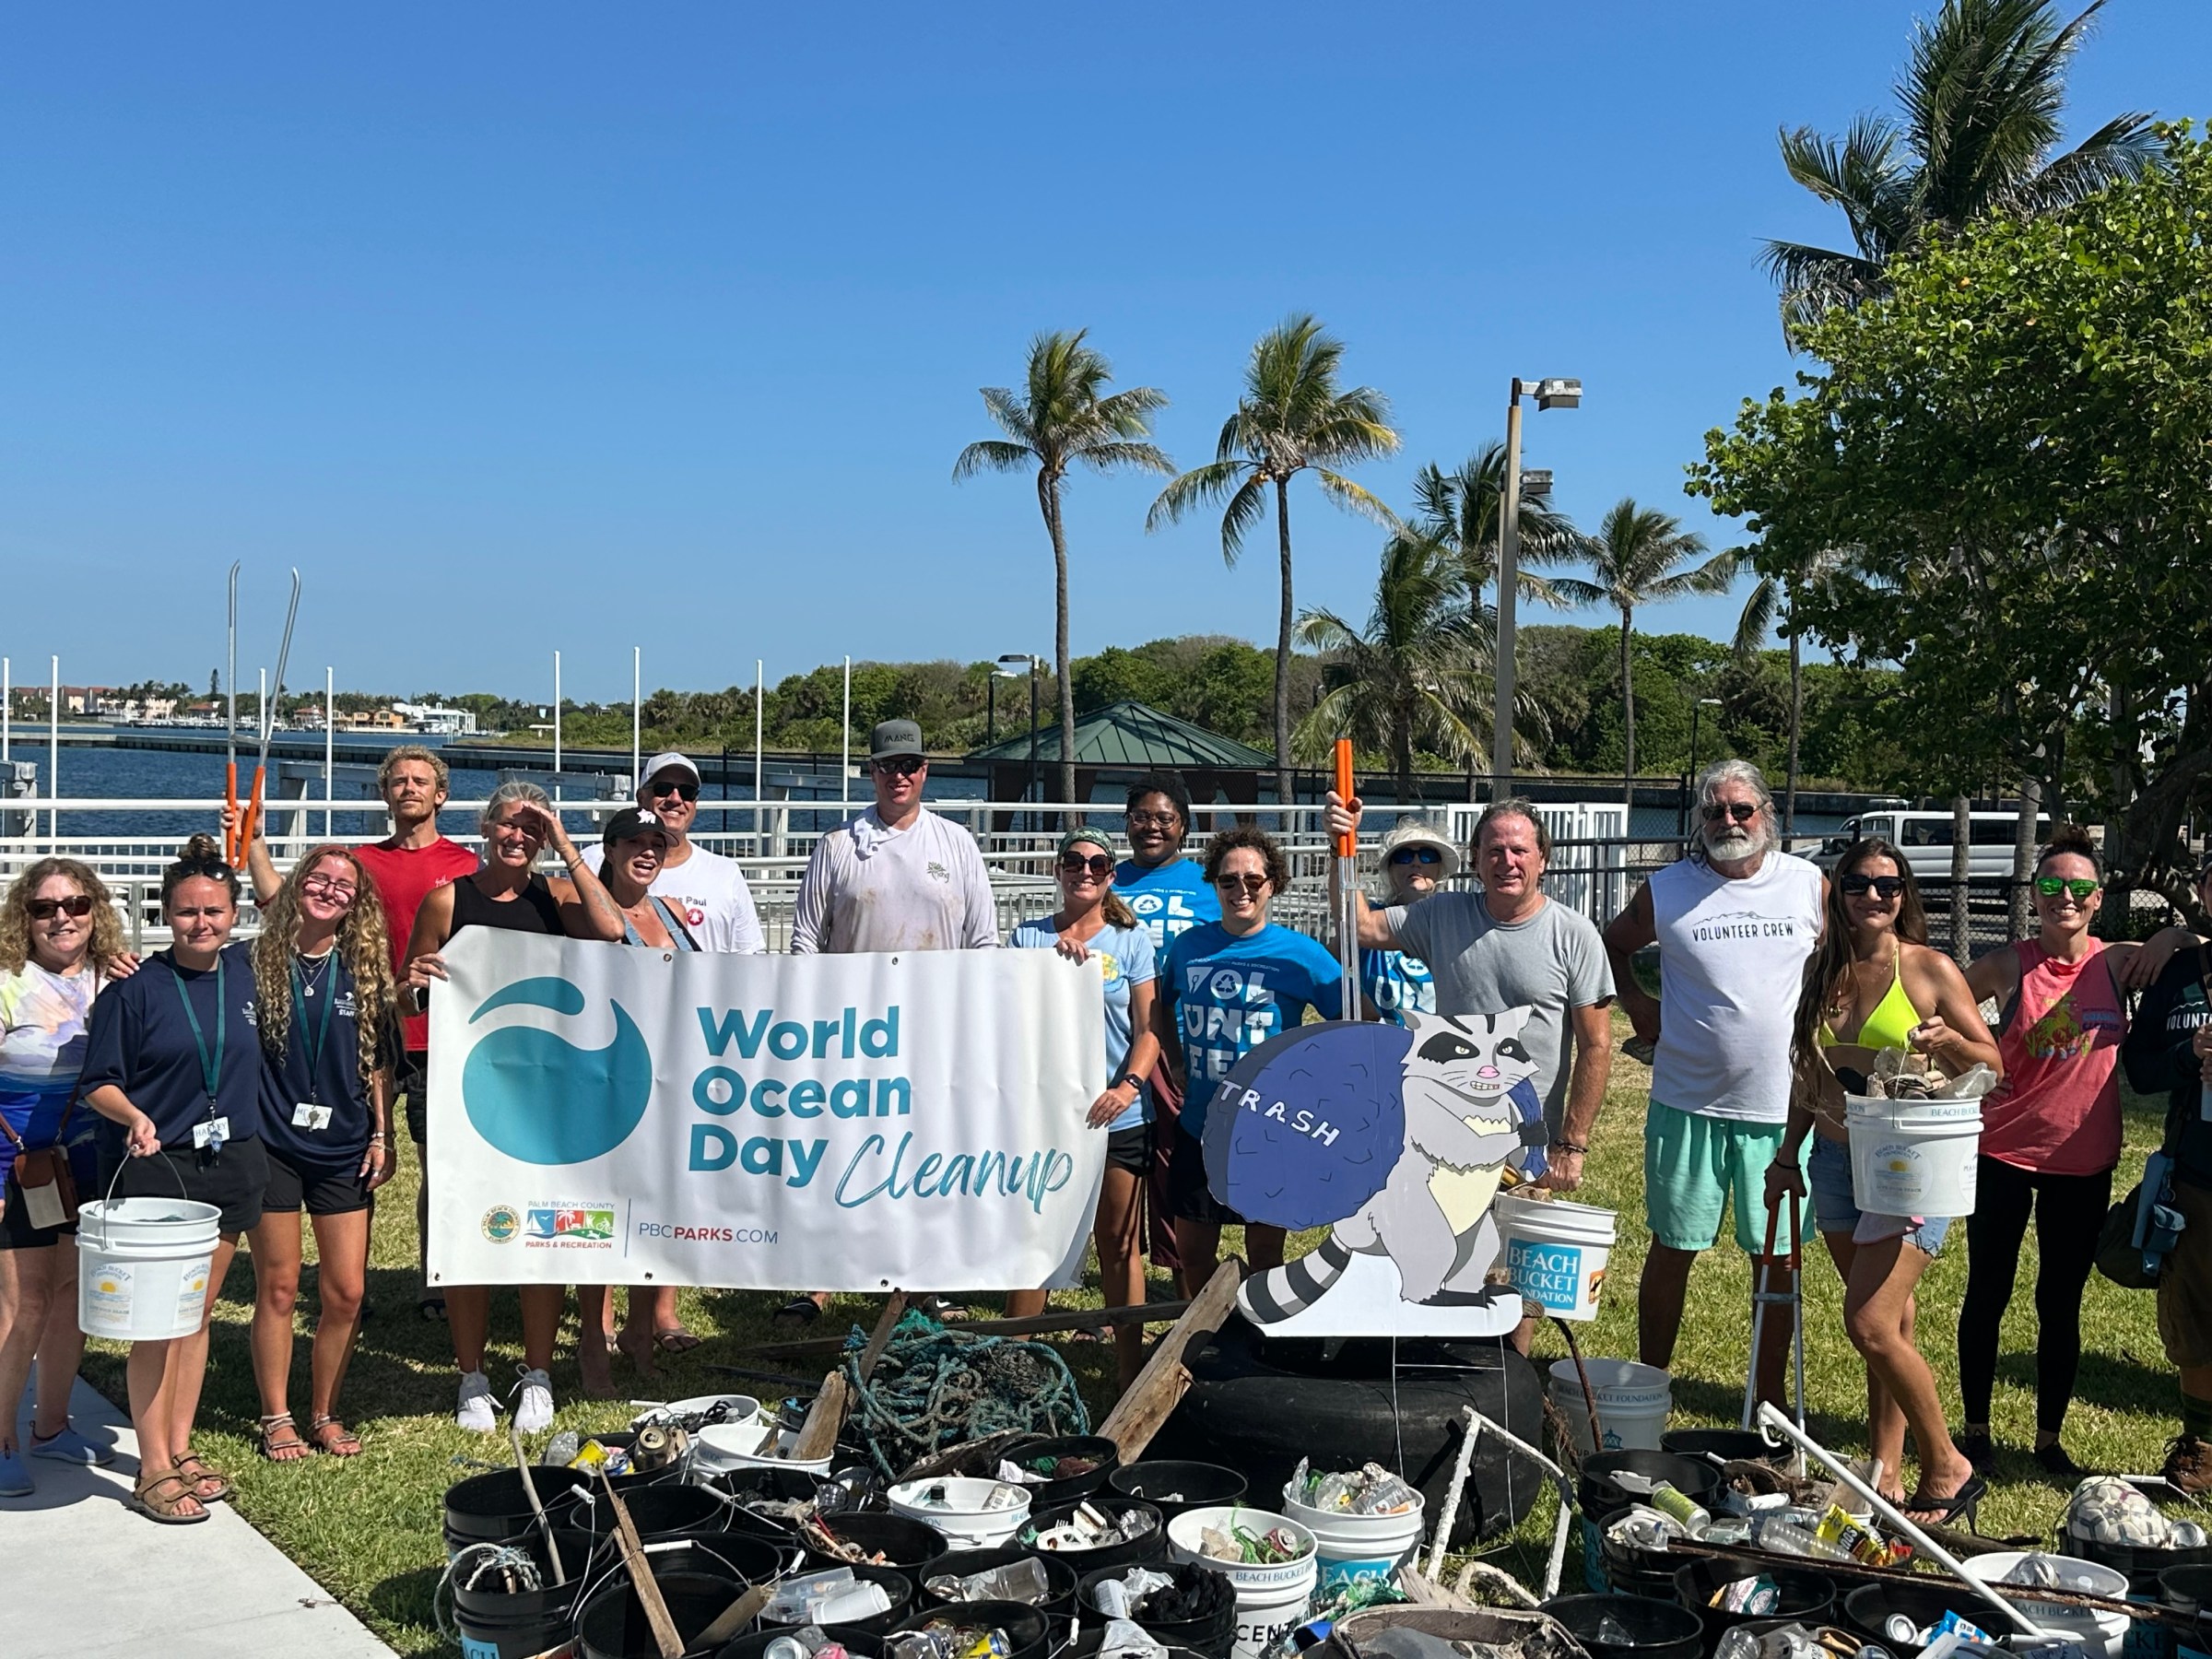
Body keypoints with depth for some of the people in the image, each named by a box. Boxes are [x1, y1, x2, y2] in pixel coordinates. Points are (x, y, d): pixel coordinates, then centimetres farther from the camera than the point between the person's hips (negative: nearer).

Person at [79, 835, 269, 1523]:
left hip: (230, 1163, 4)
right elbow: (98, 1082, -8)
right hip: (153, 1164, -4)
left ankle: (181, 1448, 23)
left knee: (199, 1312, 12)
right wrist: (135, 1118, -24)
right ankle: (154, 1469, 5)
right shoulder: (135, 988, -10)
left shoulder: (246, 970, 3)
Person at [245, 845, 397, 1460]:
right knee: (279, 1288, 5)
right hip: (272, 1146, -2)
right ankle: (276, 1420, 19)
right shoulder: (257, 961, -3)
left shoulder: (363, 969, 4)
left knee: (346, 1292, 3)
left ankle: (324, 1415, 20)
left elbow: (377, 1060, 8)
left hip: (345, 1148, 2)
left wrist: (382, 1136, 5)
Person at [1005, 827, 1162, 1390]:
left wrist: (1128, 1086, -16)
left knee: (1119, 1244, 7)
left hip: (1117, 1115, -1)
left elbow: (1148, 1028, 0)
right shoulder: (1029, 937, 8)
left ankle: (1130, 1369, 15)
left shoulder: (1131, 941, 5)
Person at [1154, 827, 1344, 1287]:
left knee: (1264, 1253, 8)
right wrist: (1175, 1066, 9)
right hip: (1198, 1127, 3)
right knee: (1193, 1251, 12)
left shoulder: (1299, 953, -7)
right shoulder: (1189, 945, 3)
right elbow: (1162, 1005, 21)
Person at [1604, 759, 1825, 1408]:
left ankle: (1769, 1396, 22)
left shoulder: (1810, 885, 1)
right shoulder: (1666, 891, -1)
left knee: (1776, 1258, 8)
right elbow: (1613, 944, 16)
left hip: (1782, 1109, 1)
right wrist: (1636, 1004, 3)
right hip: (1687, 1105, 0)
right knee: (1671, 1251, 9)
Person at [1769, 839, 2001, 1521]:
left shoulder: (1931, 969, -6)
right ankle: (1885, 1472, 19)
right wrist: (1787, 1157, 15)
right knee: (1891, 1324, 12)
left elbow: (1992, 1064, -2)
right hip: (1837, 1159, 5)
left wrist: (1947, 1040, -21)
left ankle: (1948, 1469, 4)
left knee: (1871, 1325, -13)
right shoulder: (1823, 970, 8)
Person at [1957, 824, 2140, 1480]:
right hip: (2003, 1152, -1)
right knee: (1987, 1295, 9)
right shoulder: (2008, 965, -7)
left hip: (2084, 1162, 1)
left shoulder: (2119, 963, -3)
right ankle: (1976, 1430, 23)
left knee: (2060, 1304, 11)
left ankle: (2050, 1439, 25)